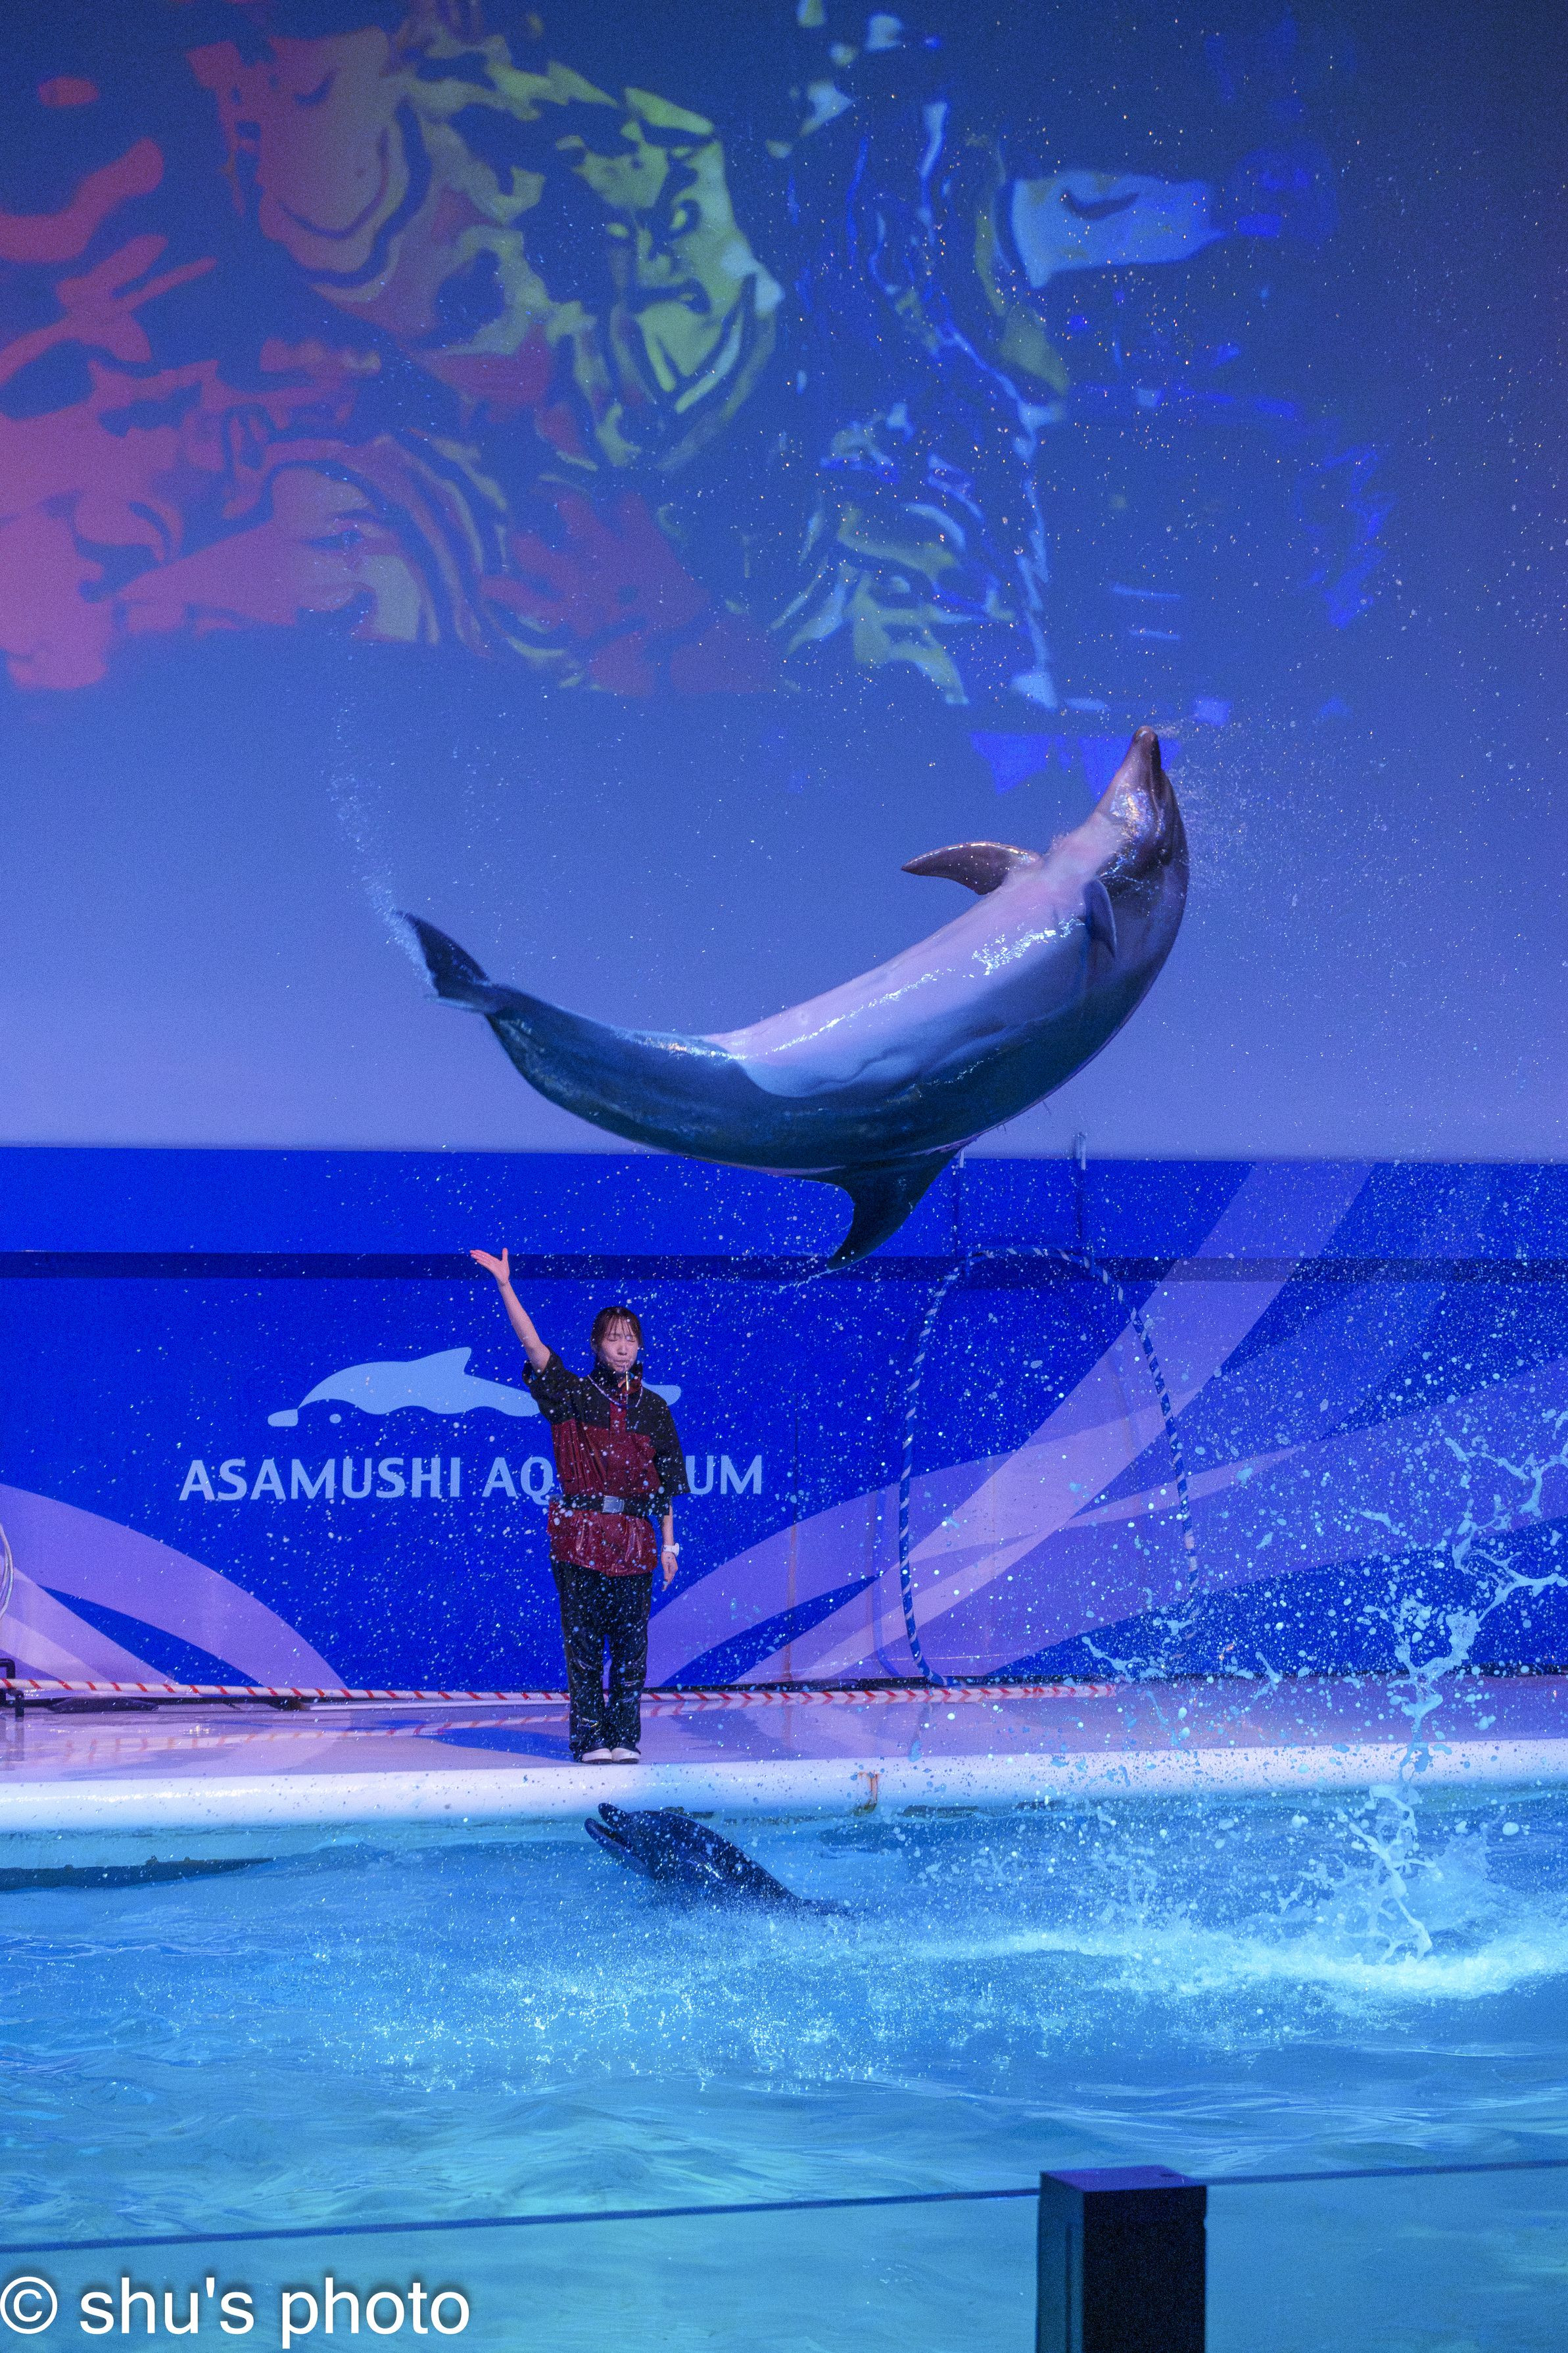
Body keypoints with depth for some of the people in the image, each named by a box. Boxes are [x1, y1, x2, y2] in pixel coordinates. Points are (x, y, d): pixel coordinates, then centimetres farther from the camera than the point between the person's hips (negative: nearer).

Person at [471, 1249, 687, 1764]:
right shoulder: (573, 1396, 2)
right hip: (579, 1535, -2)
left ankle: (624, 1737, 10)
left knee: (631, 1642, 2)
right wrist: (504, 1285, -19)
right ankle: (590, 1739, 5)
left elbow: (665, 1484, 12)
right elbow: (532, 1345, -9)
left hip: (634, 1537, 2)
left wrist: (669, 1545, 7)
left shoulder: (654, 1410, 9)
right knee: (583, 1641, 0)